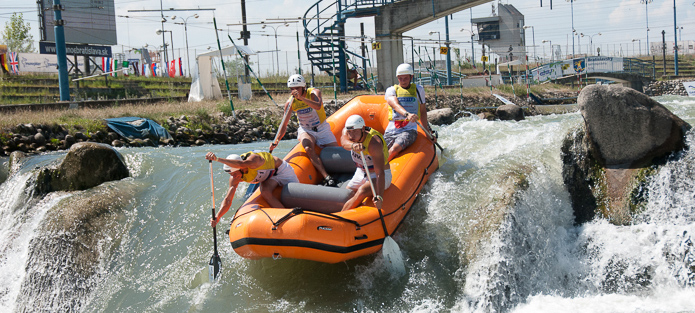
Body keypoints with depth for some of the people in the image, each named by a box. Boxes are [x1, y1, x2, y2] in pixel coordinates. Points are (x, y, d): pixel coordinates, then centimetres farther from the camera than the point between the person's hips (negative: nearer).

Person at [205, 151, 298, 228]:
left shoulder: (254, 159, -40)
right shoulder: (235, 179, -20)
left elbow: (243, 164, -64)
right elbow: (227, 200, -19)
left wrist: (217, 159, -70)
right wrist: (217, 217, -34)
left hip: (282, 169, -5)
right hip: (268, 177, 5)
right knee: (265, 193, -23)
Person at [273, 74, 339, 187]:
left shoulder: (314, 93, -15)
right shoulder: (290, 103, -8)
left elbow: (318, 106, -38)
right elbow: (284, 125, -5)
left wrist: (301, 98, -47)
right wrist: (276, 141, -18)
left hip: (322, 129, 0)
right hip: (305, 131, 0)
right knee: (309, 149, -32)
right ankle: (326, 178, -38)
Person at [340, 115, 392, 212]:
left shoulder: (374, 143, -33)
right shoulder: (346, 131, -14)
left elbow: (380, 173, -37)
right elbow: (344, 142, -39)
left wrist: (379, 197, -49)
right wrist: (353, 145, -62)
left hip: (380, 176, -8)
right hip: (361, 173, 8)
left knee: (362, 191, -29)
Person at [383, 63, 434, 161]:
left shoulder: (418, 89, 11)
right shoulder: (391, 90, 5)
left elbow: (423, 111, 19)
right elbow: (395, 105, -16)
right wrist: (407, 114, -35)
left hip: (409, 130, -2)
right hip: (391, 131, 2)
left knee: (395, 149, -30)